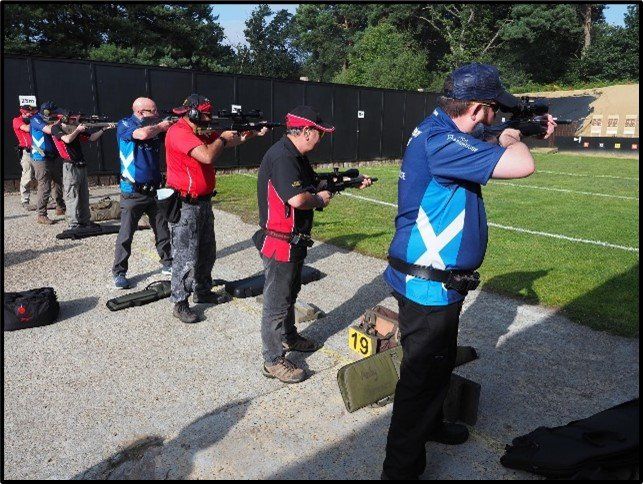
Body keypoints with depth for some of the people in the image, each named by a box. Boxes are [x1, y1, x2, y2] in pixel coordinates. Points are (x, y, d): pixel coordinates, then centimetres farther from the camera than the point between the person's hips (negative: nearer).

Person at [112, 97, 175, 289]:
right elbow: (143, 134, -27)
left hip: (155, 190, 5)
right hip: (133, 192, -5)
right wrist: (161, 126, -11)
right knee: (125, 236, 2)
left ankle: (168, 263, 27)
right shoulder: (124, 125, -8)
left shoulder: (155, 126, 6)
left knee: (163, 231, 13)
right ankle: (119, 272, 13)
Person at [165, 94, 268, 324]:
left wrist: (253, 133, 6)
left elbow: (231, 141, 19)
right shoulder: (179, 132, -18)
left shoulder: (200, 133, 12)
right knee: (186, 257, -3)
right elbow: (208, 156, -30)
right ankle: (180, 303, 9)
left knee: (207, 253, 18)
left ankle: (202, 292, 33)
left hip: (203, 202, 10)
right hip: (185, 206, -10)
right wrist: (222, 138, -12)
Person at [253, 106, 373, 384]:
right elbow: (297, 199, -34)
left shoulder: (296, 156, 11)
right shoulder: (281, 157, -23)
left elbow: (312, 187, 15)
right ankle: (273, 361, 15)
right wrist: (320, 199, -14)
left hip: (294, 241, 10)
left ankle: (289, 337, 44)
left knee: (290, 294, 25)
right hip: (279, 243, -10)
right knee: (276, 302, 1)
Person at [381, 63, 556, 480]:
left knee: (440, 364, 27)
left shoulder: (442, 130, 7)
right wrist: (510, 139, -9)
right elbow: (521, 166, -30)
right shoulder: (440, 140, -25)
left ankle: (431, 425, 50)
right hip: (429, 286, -10)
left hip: (440, 282, 10)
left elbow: (486, 153, 25)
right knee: (422, 377, 4)